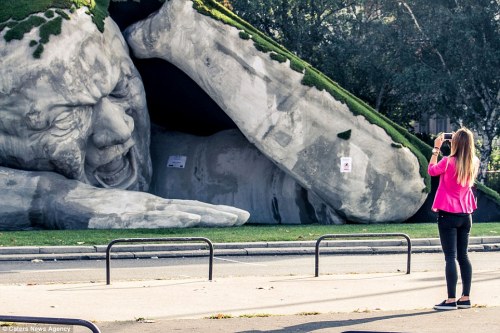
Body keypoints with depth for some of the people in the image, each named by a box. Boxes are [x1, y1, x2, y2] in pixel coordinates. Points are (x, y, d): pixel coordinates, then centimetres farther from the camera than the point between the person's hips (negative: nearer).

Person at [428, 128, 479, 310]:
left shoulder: (448, 162, -15)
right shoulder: (473, 164, 1)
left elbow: (431, 170, 3)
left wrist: (436, 148, 8)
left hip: (448, 214, -5)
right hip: (465, 215, 5)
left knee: (450, 256, -6)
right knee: (463, 256, 12)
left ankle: (451, 300, -8)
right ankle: (465, 298, 13)